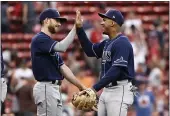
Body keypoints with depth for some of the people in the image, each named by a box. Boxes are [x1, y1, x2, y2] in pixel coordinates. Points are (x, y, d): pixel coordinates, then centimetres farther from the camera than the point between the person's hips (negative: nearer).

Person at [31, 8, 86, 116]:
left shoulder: (50, 43, 19)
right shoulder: (40, 39, -11)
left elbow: (63, 67, 16)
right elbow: (62, 47, -27)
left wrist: (81, 86, 11)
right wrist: (75, 28, -21)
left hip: (55, 88, 10)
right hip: (46, 88, -10)